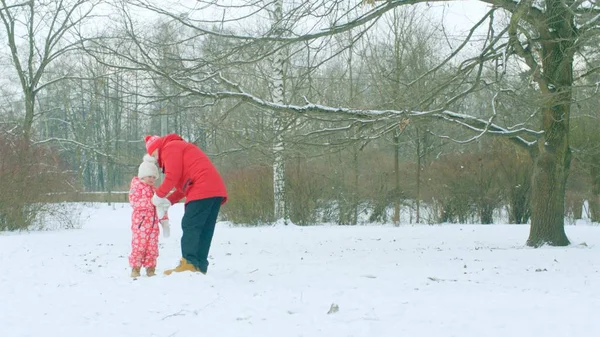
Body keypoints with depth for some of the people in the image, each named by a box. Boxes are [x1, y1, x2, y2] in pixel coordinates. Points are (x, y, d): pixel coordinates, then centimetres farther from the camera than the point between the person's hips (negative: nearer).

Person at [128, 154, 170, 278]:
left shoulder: (154, 190, 18)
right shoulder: (136, 186, -3)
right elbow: (134, 202, -18)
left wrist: (164, 221, 13)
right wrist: (151, 202, -25)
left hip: (153, 223, 6)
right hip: (140, 222, -6)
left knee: (152, 246, 6)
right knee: (138, 245, -6)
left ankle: (150, 268, 12)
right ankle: (135, 268, 0)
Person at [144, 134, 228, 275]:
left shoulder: (170, 148, 3)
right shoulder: (180, 147, 33)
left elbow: (173, 176, -8)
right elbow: (185, 181, 27)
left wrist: (159, 195, 6)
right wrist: (169, 200, 17)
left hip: (202, 190, -10)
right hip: (215, 189, 10)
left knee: (189, 226, -10)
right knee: (205, 230, 5)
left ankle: (189, 263, -18)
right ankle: (200, 265, 2)